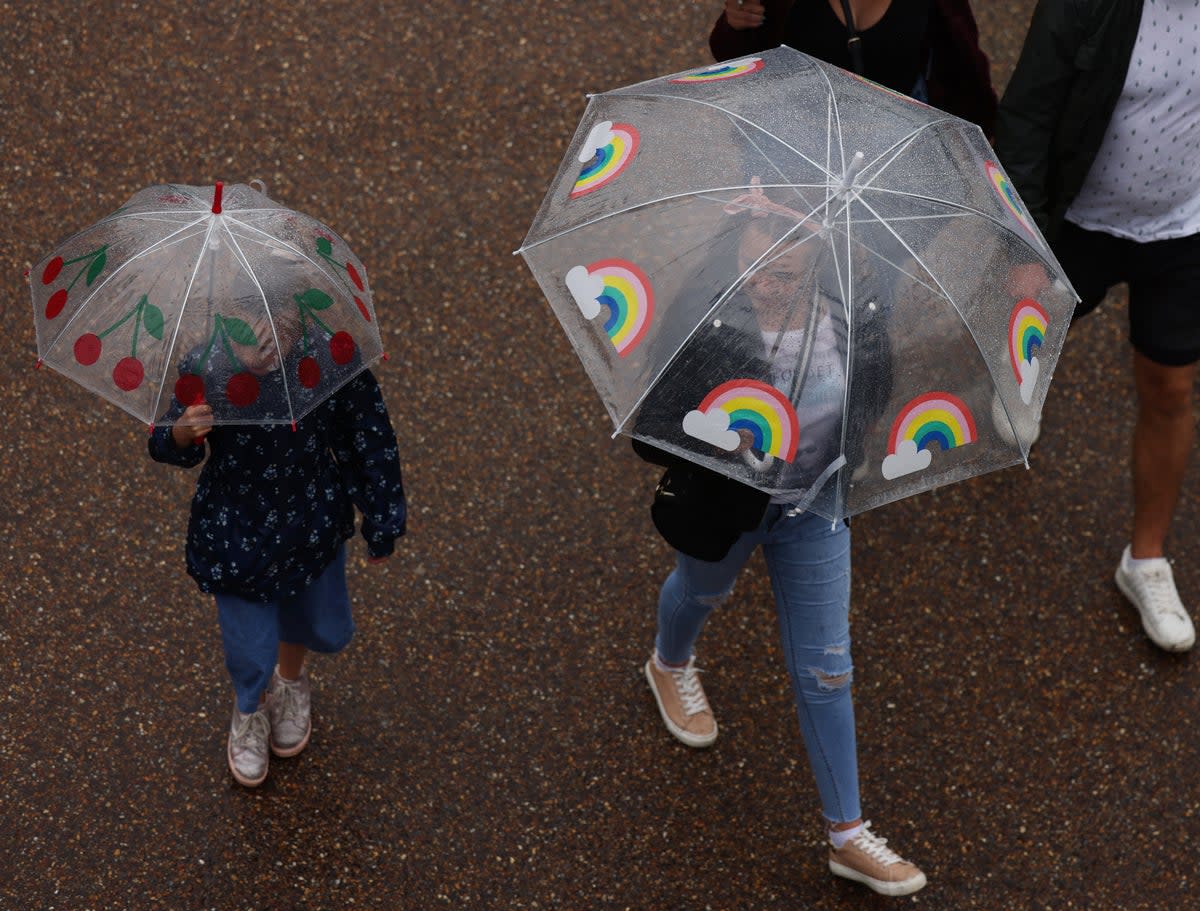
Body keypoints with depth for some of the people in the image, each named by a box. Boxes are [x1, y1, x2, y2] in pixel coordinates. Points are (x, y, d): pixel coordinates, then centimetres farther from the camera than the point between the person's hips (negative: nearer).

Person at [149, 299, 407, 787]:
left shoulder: (334, 363, -25)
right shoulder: (205, 370, -25)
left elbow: (370, 440, -10)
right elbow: (167, 449, -12)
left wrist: (380, 520, 0)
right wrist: (182, 432, -37)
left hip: (312, 522, 2)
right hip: (237, 532, -2)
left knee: (325, 631, 24)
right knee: (251, 651, 10)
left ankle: (291, 681, 62)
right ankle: (248, 712, 49)